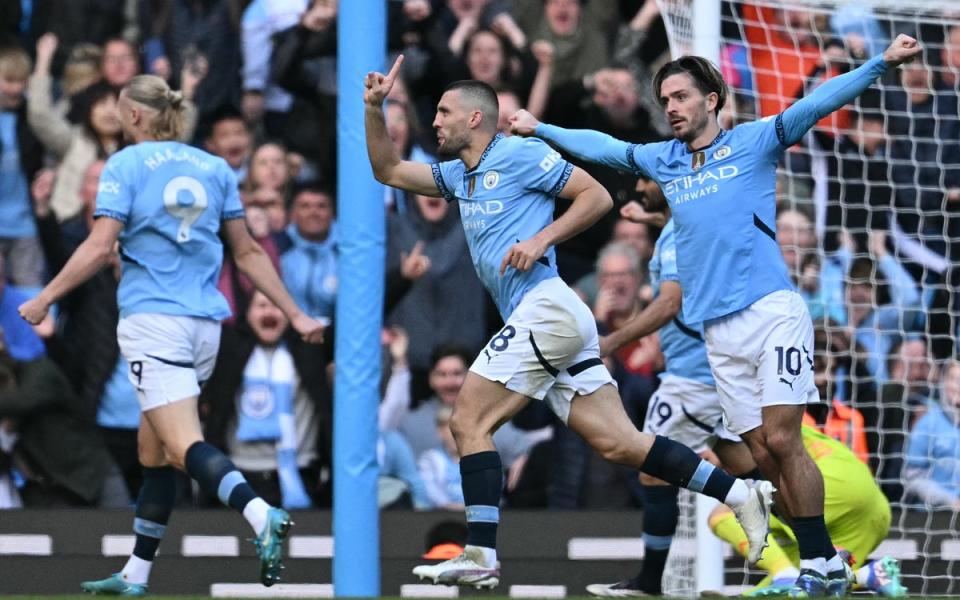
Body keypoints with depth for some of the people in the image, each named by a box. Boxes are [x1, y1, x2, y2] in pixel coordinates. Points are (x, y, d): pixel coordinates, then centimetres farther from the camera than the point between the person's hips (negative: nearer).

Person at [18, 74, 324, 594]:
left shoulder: (125, 165, -2)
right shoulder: (215, 168, 12)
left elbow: (100, 247, -10)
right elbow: (247, 253, 13)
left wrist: (44, 300, -2)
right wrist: (295, 315, 18)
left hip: (152, 320, -6)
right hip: (204, 324, 6)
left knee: (184, 446, -15)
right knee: (153, 452, 15)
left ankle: (261, 516, -40)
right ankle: (135, 575, 17)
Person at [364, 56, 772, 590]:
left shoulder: (520, 155, -2)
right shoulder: (458, 175, 23)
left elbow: (597, 196, -5)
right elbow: (389, 171, 28)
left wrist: (541, 239, -13)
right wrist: (375, 107, 17)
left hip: (545, 308, -9)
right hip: (547, 323, 9)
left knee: (470, 420, -8)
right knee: (619, 443, 0)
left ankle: (480, 555, -12)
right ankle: (741, 494, -3)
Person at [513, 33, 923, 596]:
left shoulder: (753, 143, 4)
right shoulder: (662, 160, 18)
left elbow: (816, 104, -6)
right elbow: (603, 147, 34)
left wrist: (882, 63, -17)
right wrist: (540, 129, 42)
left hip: (773, 312, -5)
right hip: (719, 332, 5)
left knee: (782, 439, -13)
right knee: (764, 453, -1)